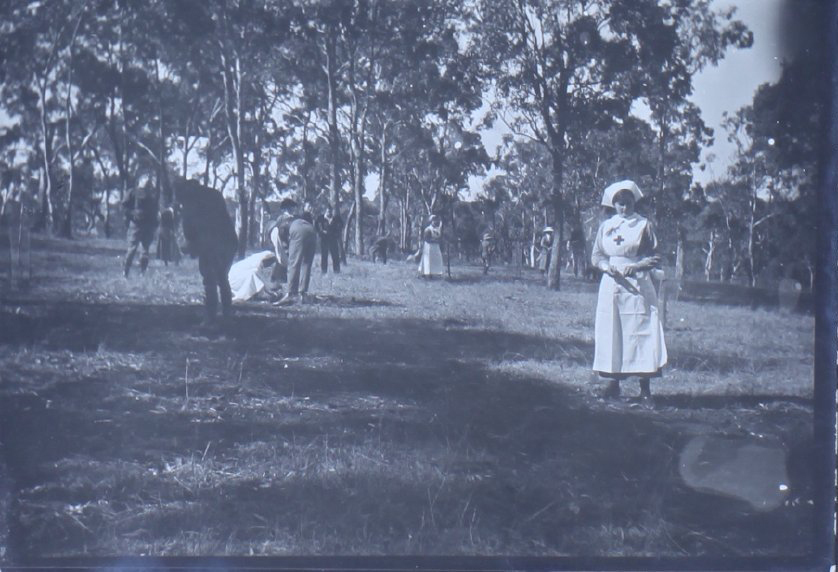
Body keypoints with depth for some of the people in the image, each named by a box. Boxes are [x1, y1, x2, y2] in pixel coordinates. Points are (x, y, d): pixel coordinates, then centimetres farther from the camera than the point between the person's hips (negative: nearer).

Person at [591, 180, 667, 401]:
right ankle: (614, 383, 7)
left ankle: (644, 387, -6)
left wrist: (636, 266, -14)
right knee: (611, 333, 1)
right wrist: (607, 267, -8)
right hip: (611, 284, 3)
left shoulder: (644, 225, 3)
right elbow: (596, 256, 13)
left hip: (637, 286, -3)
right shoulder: (605, 226, 11)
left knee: (640, 333, -7)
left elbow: (656, 257, 2)